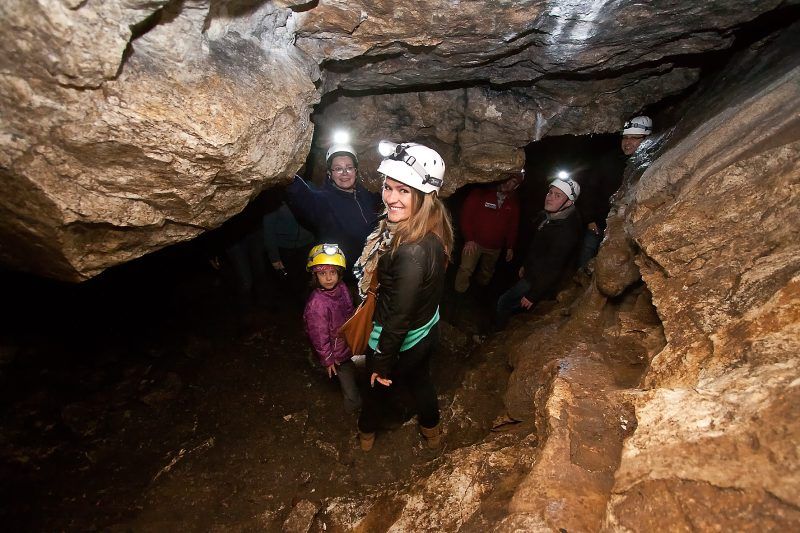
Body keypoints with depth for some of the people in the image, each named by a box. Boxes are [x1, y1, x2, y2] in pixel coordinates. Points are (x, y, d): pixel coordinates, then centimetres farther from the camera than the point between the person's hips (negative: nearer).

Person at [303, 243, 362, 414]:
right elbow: (319, 337, -25)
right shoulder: (317, 304, -36)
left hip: (347, 341, 7)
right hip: (336, 353, -7)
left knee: (349, 369, 29)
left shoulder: (341, 288, -14)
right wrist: (327, 360, -15)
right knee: (346, 374, 15)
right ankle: (354, 404, 42)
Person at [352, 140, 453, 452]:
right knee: (419, 379, 32)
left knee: (378, 386, 24)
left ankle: (366, 432, 57)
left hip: (402, 341, -7)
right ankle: (431, 430, 61)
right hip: (427, 330, 7)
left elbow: (399, 318, -30)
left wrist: (382, 364, -16)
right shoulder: (434, 231, -12)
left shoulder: (412, 251, -39)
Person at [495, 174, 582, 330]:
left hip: (539, 281, -8)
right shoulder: (546, 216, -2)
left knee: (504, 303, 1)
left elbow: (553, 269, -28)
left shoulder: (567, 231, -31)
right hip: (531, 273, 8)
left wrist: (533, 295, -22)